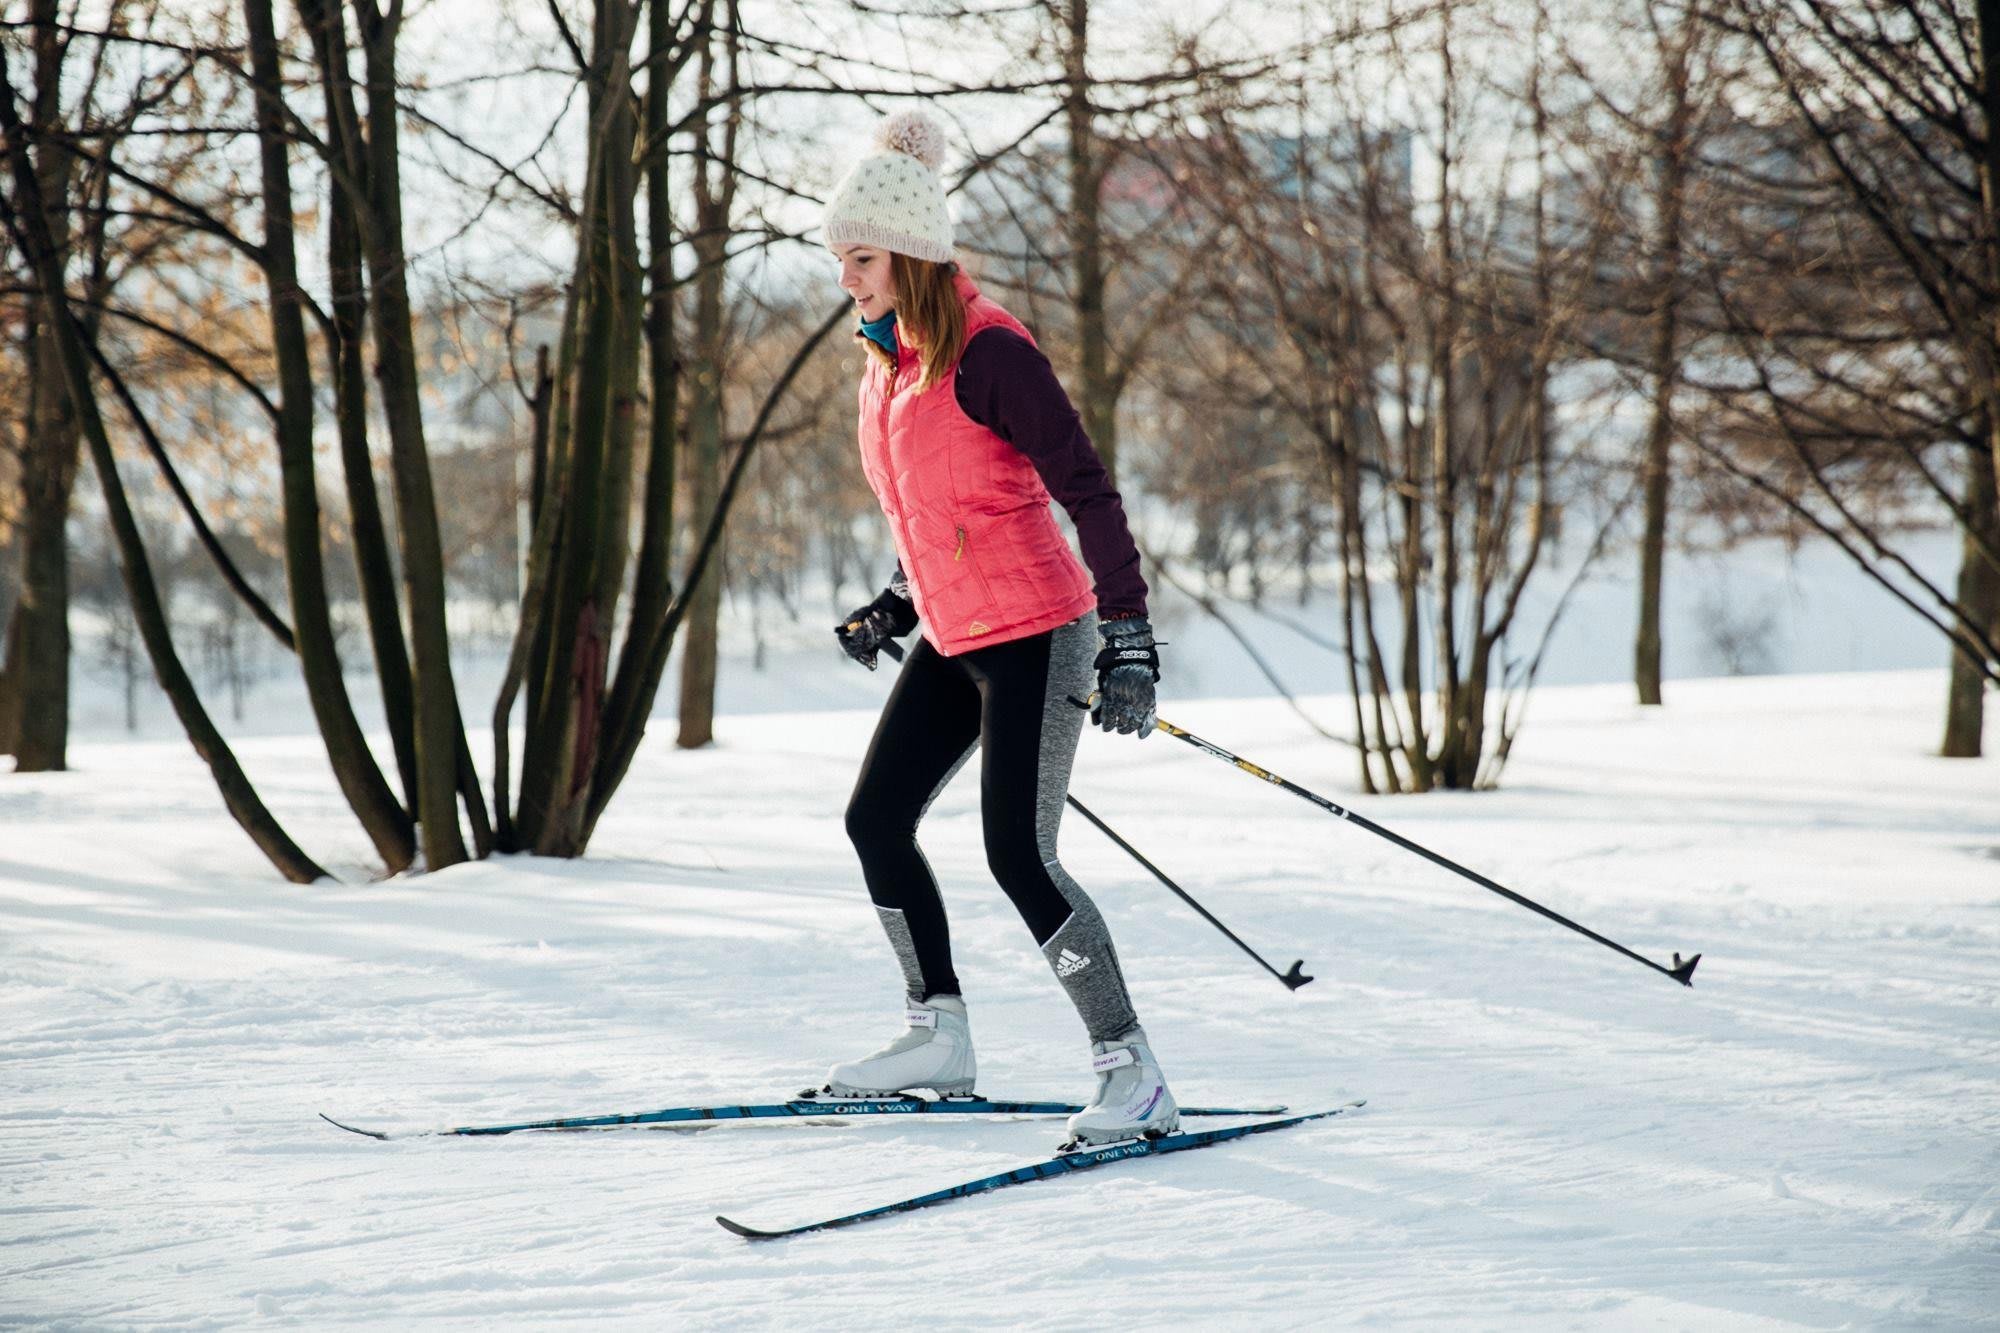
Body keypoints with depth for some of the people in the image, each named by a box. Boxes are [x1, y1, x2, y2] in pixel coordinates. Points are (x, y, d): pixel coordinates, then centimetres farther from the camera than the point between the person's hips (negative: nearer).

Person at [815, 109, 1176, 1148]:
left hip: (1033, 635, -9)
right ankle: (940, 1037, 26)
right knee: (875, 823, 13)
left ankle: (1132, 1071, -5)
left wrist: (1127, 640, -23)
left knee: (1018, 856, -13)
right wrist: (892, 607, 17)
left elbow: (1087, 492, -19)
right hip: (952, 641, 9)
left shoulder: (986, 350, -17)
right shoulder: (889, 360, 10)